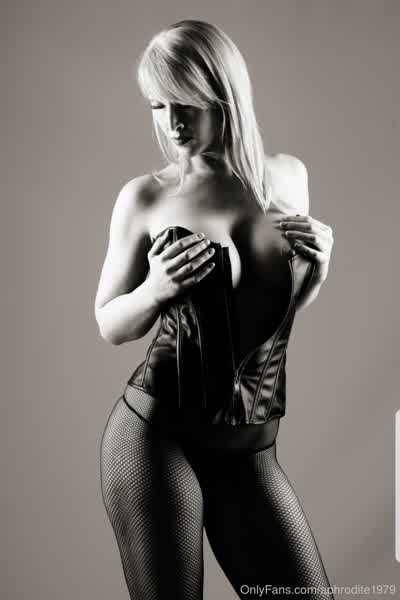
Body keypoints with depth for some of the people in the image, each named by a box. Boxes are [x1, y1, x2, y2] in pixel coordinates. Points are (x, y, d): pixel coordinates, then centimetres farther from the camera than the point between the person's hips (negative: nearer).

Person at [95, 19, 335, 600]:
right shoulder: (145, 197, -6)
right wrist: (155, 290, -16)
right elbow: (110, 327, 4)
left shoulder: (288, 176, 3)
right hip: (154, 435, -3)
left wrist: (317, 269, -4)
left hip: (250, 449, 3)